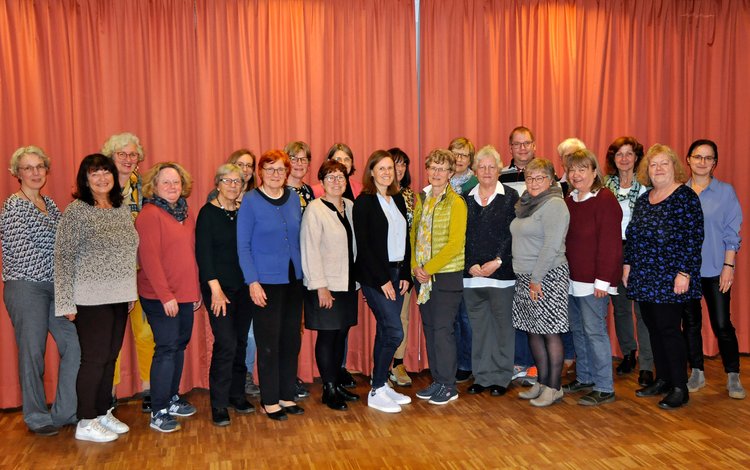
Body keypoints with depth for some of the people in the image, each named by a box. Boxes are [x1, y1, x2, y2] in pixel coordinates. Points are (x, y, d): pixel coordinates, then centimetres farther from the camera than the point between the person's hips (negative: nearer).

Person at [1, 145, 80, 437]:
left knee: (74, 344, 3)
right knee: (33, 352, 1)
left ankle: (65, 412, 16)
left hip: (55, 285, 7)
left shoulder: (49, 203, 14)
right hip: (27, 287, -7)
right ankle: (37, 418, 17)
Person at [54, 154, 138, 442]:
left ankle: (103, 413, 27)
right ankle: (86, 424, 13)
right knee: (94, 358, 0)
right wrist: (66, 302, -13)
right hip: (91, 298, -6)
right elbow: (63, 256, -10)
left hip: (119, 297, 6)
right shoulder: (76, 210, -9)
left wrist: (132, 291, 12)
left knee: (110, 357, 13)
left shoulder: (122, 208, 9)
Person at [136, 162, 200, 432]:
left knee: (180, 345, 15)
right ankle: (158, 412, 5)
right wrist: (165, 295, -19)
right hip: (160, 297, -8)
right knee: (167, 349, -5)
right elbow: (149, 258, -17)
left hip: (185, 294, 8)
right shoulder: (150, 214, -12)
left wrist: (196, 288, 14)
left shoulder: (184, 213, 12)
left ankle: (172, 398, 31)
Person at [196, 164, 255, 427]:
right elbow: (203, 252, -10)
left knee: (240, 342, 8)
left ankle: (237, 395, 22)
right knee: (226, 344, -9)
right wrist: (215, 289, -16)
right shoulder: (208, 213, -5)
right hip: (218, 287, -5)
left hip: (243, 287, 5)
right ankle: (218, 405, 3)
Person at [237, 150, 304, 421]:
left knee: (292, 339, 10)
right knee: (269, 342, 1)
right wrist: (252, 281, -14)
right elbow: (242, 246, -8)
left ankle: (287, 395, 24)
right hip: (266, 282, -5)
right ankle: (269, 400, 15)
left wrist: (304, 271, 10)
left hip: (294, 279, 5)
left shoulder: (293, 198, 7)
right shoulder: (250, 201, -7)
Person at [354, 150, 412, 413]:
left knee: (385, 332, 11)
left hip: (397, 274, 7)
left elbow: (404, 239, 13)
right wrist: (382, 279, -14)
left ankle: (382, 385, 21)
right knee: (394, 333, -10)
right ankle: (376, 392, 2)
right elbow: (363, 245, -12)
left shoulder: (398, 199, 12)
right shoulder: (364, 202, -7)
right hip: (375, 276, -6)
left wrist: (405, 274, 5)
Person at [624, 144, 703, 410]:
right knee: (653, 328, 11)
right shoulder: (643, 200, 13)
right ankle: (662, 380, 24)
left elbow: (694, 237, -13)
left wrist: (684, 273, -18)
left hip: (670, 279, -7)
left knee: (668, 329, -5)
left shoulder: (685, 197, -7)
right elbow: (632, 235, 19)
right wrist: (627, 265, 14)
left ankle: (679, 388, 7)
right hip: (644, 278, 7)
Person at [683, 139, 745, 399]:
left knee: (722, 324, -1)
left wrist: (728, 266, -7)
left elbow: (732, 232, -1)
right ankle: (697, 373, 24)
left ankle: (733, 377, 15)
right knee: (690, 323, 10)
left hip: (715, 270, -2)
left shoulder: (725, 191, -1)